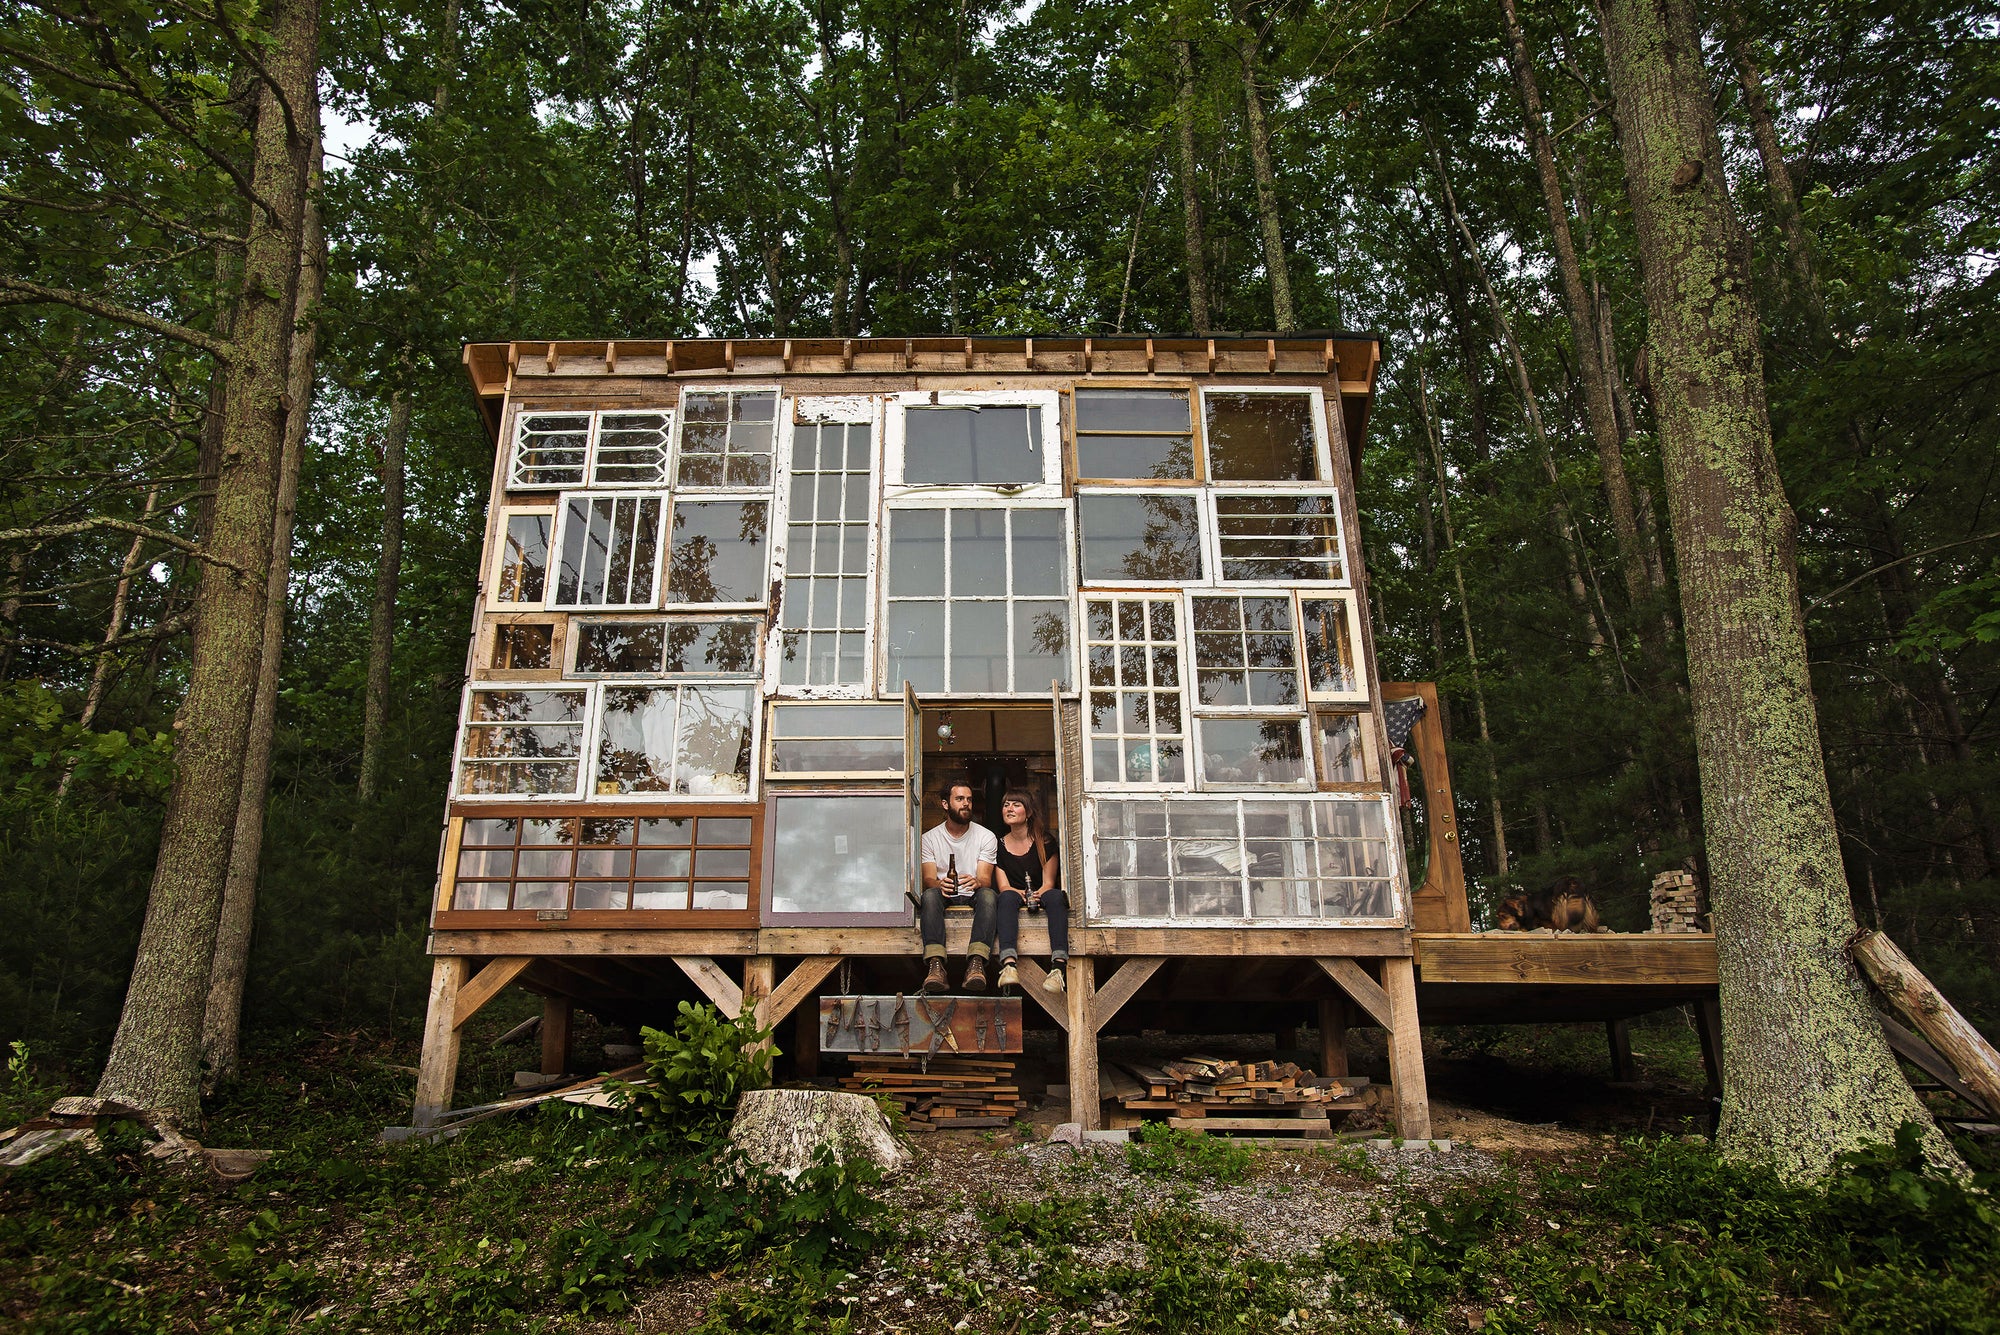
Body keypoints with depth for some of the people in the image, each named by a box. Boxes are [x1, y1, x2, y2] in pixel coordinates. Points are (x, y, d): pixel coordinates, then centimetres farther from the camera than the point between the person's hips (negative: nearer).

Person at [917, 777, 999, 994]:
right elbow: (928, 879, -3)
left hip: (973, 896, 0)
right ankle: (935, 965, -49)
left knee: (988, 894, -34)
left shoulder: (986, 836, 7)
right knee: (930, 895, -34)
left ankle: (976, 964, -51)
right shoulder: (929, 838, 8)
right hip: (945, 897, 0)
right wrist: (939, 884, -29)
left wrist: (976, 882, -31)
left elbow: (986, 879, -4)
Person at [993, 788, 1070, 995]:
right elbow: (1004, 886, 1)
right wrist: (1022, 894, -22)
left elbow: (1049, 882, -2)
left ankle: (1058, 968, -53)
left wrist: (1039, 894, -26)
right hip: (1015, 896, 1)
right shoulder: (1000, 845, 9)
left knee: (1054, 895, -35)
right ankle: (1008, 964, -56)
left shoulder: (1044, 842, 4)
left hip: (1041, 896, -1)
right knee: (1007, 897, -35)